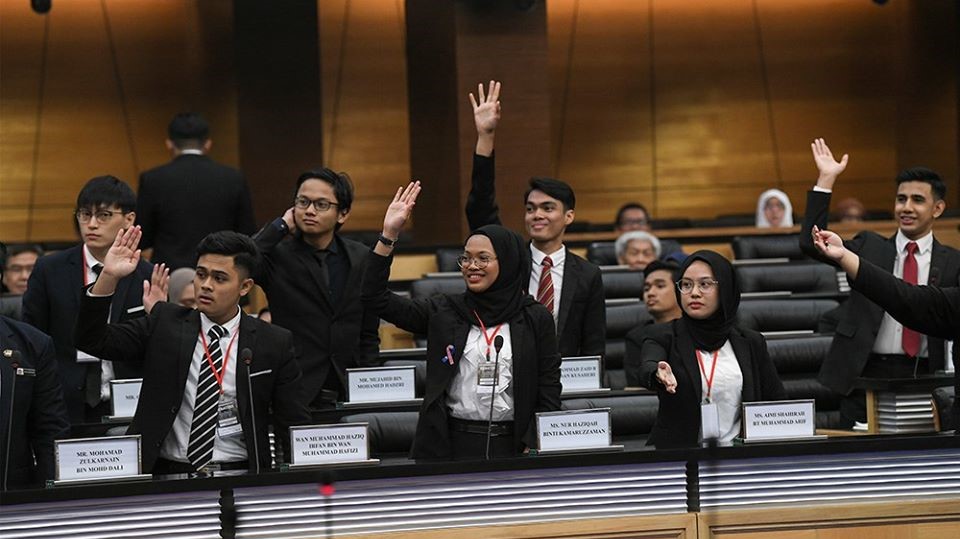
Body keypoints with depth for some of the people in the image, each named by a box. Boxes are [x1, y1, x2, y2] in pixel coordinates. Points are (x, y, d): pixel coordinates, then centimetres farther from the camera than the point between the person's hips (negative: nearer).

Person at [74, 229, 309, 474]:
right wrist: (108, 278, -10)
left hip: (239, 479, 0)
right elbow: (92, 341, 1)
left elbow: (294, 424, 8)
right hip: (165, 474, 0)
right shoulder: (164, 323, 8)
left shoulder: (275, 344, 6)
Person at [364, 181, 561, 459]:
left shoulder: (536, 319, 2)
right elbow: (376, 298, 0)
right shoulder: (443, 312, 5)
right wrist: (389, 234, -7)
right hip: (452, 444, 1)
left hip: (511, 445, -1)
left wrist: (535, 448, -7)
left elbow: (549, 388, 2)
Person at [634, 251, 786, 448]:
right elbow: (647, 368, -17)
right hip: (676, 453, -2)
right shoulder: (662, 337, 4)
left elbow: (778, 401, 14)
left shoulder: (750, 343, 11)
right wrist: (660, 375, -38)